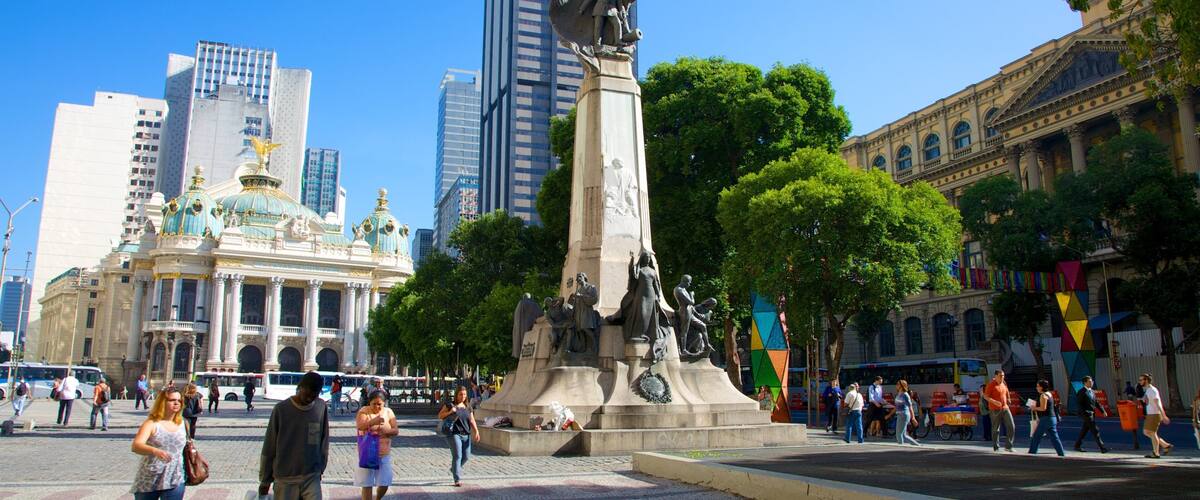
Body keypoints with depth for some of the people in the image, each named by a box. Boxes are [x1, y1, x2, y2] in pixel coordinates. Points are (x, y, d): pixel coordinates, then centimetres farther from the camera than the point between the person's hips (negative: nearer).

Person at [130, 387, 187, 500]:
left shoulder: (182, 424, 5)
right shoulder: (152, 424, -8)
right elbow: (136, 446, -22)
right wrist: (155, 451, -39)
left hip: (174, 482, 2)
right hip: (148, 481, -2)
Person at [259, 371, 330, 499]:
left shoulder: (321, 407, -1)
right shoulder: (281, 409, -8)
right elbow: (269, 447, -2)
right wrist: (265, 480, 2)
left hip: (312, 477, 2)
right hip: (285, 479, -1)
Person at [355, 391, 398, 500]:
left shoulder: (388, 412, 2)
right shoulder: (364, 411, -7)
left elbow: (396, 430, -2)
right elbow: (359, 426, -25)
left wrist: (385, 431, -23)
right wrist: (373, 422, -44)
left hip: (384, 454, 3)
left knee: (384, 484, 6)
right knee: (367, 484, 0)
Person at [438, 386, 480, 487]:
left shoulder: (468, 407, 13)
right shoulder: (450, 405, -1)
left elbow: (472, 420, 11)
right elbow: (440, 416, 1)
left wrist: (476, 431, -2)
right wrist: (449, 412, -15)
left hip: (466, 434, 5)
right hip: (454, 434, -5)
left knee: (466, 456, 8)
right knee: (457, 456, -11)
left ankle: (454, 469, 36)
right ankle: (457, 480, -7)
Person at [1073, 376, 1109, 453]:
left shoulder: (1092, 392, 15)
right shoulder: (1082, 392, -12)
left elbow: (1096, 403, 17)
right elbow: (1078, 403, -16)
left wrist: (1103, 411, 7)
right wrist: (1085, 412, -24)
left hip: (1092, 414, 9)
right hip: (1086, 414, -9)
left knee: (1084, 430, 14)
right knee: (1095, 430, -9)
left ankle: (1077, 446, 22)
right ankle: (1102, 448, -8)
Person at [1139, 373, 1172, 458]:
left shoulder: (1152, 390, -15)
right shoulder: (1146, 390, 13)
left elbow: (1158, 404, -20)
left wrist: (1163, 416, -23)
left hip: (1155, 414, -9)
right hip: (1149, 414, 9)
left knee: (1152, 433, -2)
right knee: (1146, 432, 12)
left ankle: (1156, 453, 7)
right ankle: (1166, 445, 18)